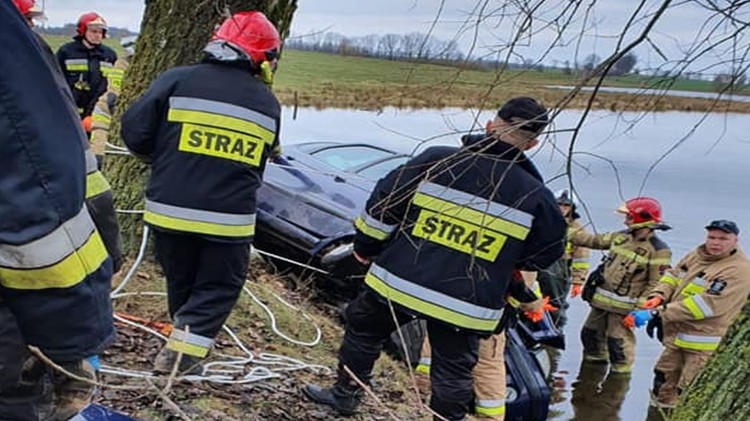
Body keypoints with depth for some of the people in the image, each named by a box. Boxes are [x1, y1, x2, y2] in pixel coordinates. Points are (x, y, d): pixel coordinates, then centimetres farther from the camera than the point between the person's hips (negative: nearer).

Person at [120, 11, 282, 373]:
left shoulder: (177, 80, -5)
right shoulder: (268, 104, 4)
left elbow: (134, 132, -6)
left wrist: (162, 160, 14)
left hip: (169, 210, 1)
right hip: (228, 219, -1)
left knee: (180, 281, 23)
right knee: (218, 287, 17)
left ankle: (184, 338, 38)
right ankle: (184, 349, 7)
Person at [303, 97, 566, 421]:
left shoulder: (437, 160, -8)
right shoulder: (536, 197, -6)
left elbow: (381, 207, -3)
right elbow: (543, 254, 7)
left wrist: (365, 248, 13)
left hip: (399, 281, 1)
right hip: (466, 306, 0)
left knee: (363, 330, 26)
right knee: (453, 376, 16)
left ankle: (345, 394, 42)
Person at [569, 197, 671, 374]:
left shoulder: (658, 250, -15)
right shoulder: (621, 237, 6)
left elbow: (656, 285, -15)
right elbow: (593, 240, 16)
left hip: (623, 307, -8)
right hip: (601, 300, 8)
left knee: (619, 346, -4)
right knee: (591, 336, 17)